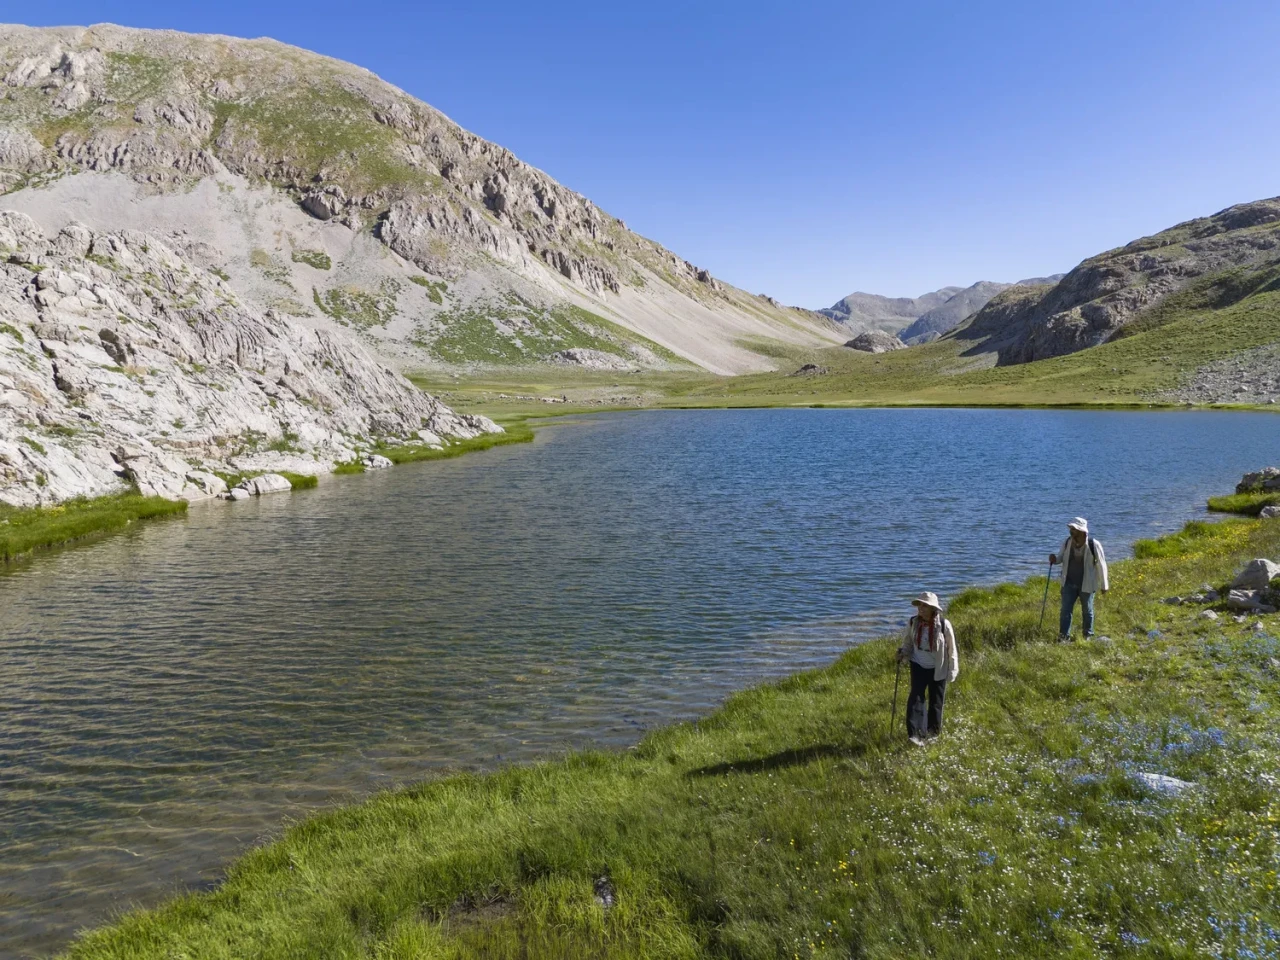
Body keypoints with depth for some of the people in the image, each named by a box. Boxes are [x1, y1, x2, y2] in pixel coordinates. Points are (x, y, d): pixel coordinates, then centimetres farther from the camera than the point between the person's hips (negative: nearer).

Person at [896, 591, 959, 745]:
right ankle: (914, 733, -13)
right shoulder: (913, 623, -9)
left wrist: (952, 671, -2)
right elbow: (908, 643, 9)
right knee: (915, 697, -11)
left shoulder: (944, 625, -17)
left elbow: (951, 649, -5)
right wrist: (904, 653, -12)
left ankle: (933, 731, 31)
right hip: (918, 666, 2)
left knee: (936, 701, 11)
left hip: (938, 669, -1)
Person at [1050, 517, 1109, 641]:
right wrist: (1055, 558, -13)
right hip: (1069, 583, 2)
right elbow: (1062, 557, 12)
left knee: (1087, 611, 13)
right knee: (1066, 610, -2)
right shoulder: (1067, 542, -5)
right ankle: (1064, 636, 1)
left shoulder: (1094, 545, -16)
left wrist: (1104, 585, -2)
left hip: (1086, 584, -2)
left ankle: (1088, 636, 29)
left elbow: (1101, 565, -7)